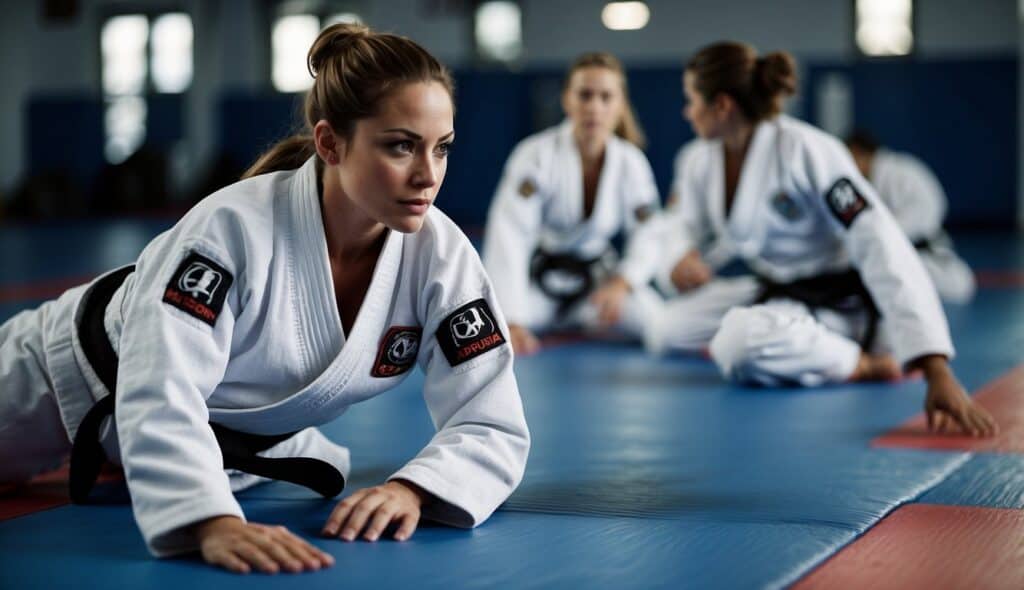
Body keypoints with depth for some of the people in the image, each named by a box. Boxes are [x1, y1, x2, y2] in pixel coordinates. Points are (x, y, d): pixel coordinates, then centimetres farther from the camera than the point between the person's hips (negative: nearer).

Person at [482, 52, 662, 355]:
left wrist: (620, 283, -26)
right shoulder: (536, 154, -24)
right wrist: (511, 321, -43)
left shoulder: (631, 163, -12)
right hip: (535, 273, -3)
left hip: (595, 273, 3)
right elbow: (508, 238, -33)